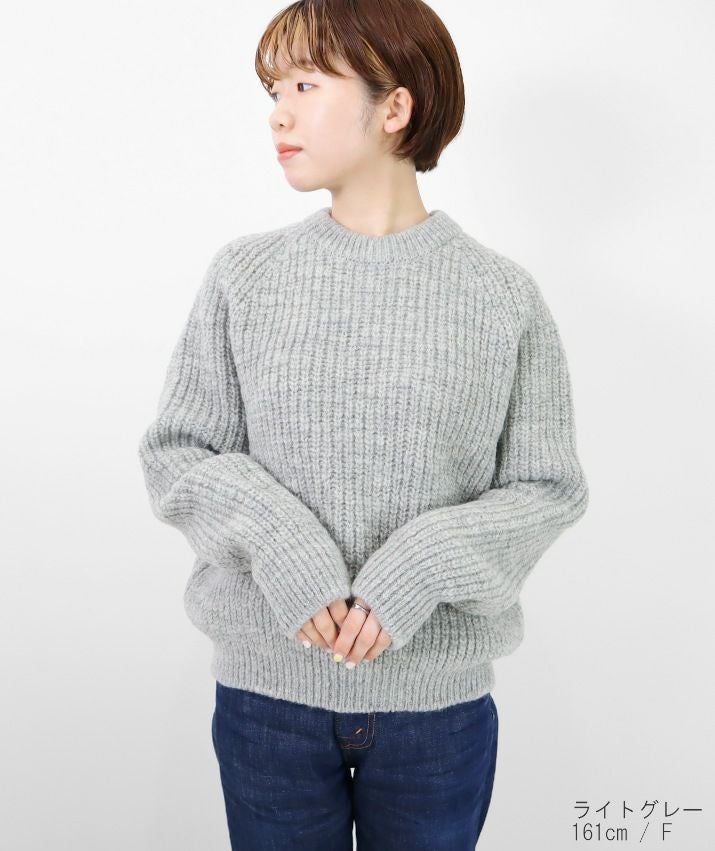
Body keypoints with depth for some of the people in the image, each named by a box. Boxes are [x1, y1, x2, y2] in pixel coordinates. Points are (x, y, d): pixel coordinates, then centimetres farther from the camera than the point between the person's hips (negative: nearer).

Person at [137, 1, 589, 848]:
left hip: (440, 700, 0)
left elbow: (547, 488, -3)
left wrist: (425, 566, -18)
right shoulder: (244, 275, -2)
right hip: (265, 685, 1)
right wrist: (275, 542, -17)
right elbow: (175, 454, 0)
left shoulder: (503, 296, -6)